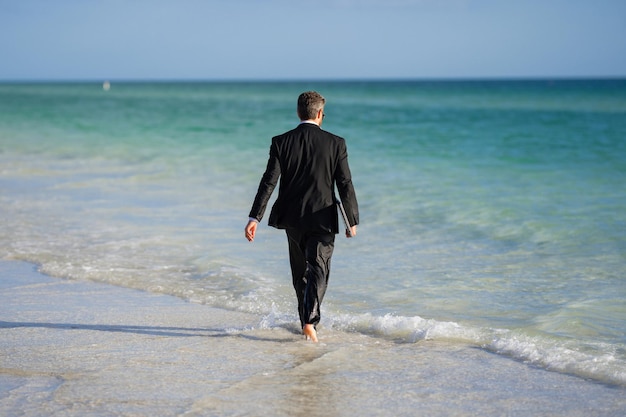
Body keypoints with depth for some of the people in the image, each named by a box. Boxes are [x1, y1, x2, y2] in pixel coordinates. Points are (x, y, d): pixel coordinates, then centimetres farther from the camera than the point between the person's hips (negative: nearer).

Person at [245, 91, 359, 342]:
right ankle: (310, 320, -20)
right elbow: (345, 185, -5)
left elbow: (268, 182, -9)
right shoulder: (335, 143, -6)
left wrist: (254, 217, -9)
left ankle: (306, 321, 26)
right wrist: (352, 221, 3)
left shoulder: (281, 142, -3)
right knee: (318, 270, -1)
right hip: (322, 219, -2)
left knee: (300, 272, 17)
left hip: (292, 218, 2)